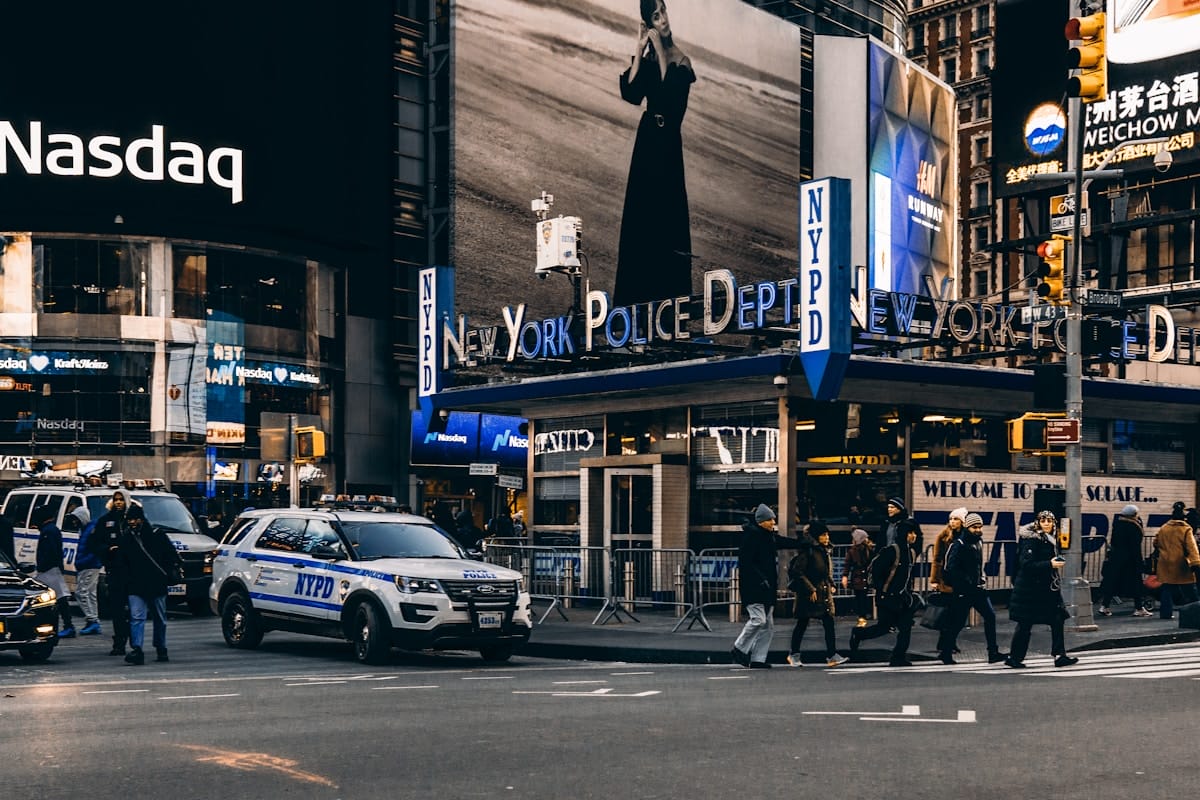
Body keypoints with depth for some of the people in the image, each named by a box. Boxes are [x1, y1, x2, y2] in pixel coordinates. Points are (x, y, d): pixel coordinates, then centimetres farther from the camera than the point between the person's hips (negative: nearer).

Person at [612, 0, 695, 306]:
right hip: (646, 137, 4)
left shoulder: (681, 61, -8)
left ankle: (667, 290, 10)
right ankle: (641, 289, 18)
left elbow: (671, 95, -22)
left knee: (666, 210, 1)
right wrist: (638, 51, -11)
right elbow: (630, 93, -8)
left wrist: (660, 52, -20)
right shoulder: (648, 58, 3)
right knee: (641, 211, 9)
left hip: (667, 142, -4)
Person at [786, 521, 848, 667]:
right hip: (808, 594, -7)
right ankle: (794, 654, 17)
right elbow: (797, 572, -18)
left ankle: (832, 655, -4)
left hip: (825, 593, 7)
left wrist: (830, 584, 10)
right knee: (802, 623, 4)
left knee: (829, 623, -3)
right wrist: (810, 590, -18)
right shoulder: (807, 551, -14)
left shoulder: (827, 551, 12)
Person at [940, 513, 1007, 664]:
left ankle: (993, 653, 0)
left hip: (977, 588, 8)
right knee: (957, 622, -1)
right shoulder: (959, 545, -13)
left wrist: (981, 581, 12)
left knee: (990, 615, -2)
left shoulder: (978, 542, 13)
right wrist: (967, 583, -19)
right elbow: (952, 568, -20)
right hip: (963, 591, -8)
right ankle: (945, 653, 14)